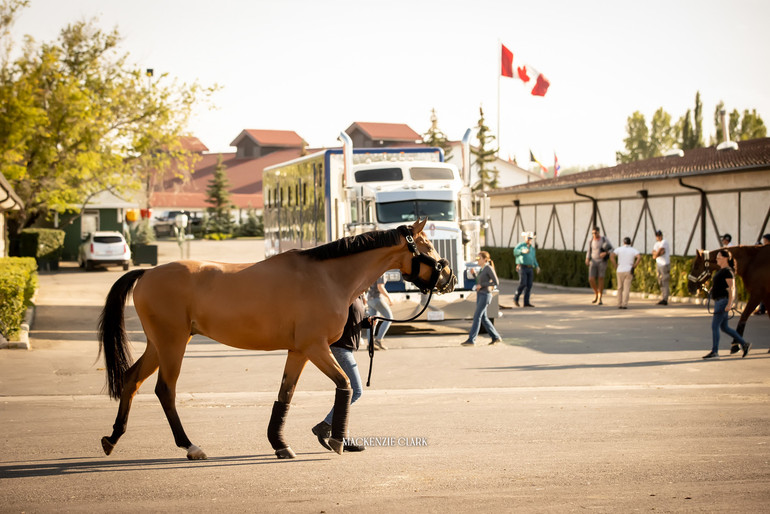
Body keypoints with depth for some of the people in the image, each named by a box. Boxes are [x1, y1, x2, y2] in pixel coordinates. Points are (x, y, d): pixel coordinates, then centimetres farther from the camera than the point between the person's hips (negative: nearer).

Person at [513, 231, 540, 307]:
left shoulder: (532, 248, 19)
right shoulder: (520, 245, 0)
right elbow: (515, 252, -19)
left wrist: (537, 266, 7)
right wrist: (522, 251, -36)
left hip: (530, 269, 6)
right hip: (522, 267, -6)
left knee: (529, 285, -1)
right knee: (522, 284, -16)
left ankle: (526, 302, 1)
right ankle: (516, 298, 2)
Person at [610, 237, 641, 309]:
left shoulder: (619, 249, 4)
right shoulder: (634, 250, 4)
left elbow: (611, 256, -12)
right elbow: (639, 257, -16)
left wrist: (616, 266, -4)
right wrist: (634, 266, -6)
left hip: (620, 271, 1)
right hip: (629, 271, -1)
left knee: (620, 288, 14)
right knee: (626, 288, -2)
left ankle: (619, 304, 10)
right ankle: (624, 304, -14)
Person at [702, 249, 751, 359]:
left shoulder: (728, 271, -13)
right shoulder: (720, 270, 16)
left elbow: (732, 288, -18)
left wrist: (729, 304, -24)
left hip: (723, 301, -11)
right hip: (718, 301, 11)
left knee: (714, 326, -9)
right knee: (724, 327, 13)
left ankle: (714, 352, -6)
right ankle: (744, 344, 19)